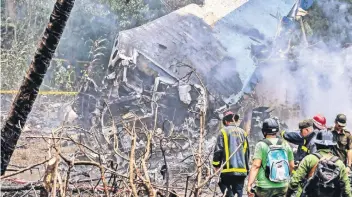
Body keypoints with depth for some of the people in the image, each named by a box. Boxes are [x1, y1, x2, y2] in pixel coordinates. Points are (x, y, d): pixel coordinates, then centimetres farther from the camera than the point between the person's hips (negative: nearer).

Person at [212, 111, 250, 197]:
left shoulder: (224, 131, -1)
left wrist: (216, 165, 6)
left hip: (228, 168, -4)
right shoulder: (242, 132, 12)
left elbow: (218, 150, -5)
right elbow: (247, 151, 14)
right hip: (242, 170, 4)